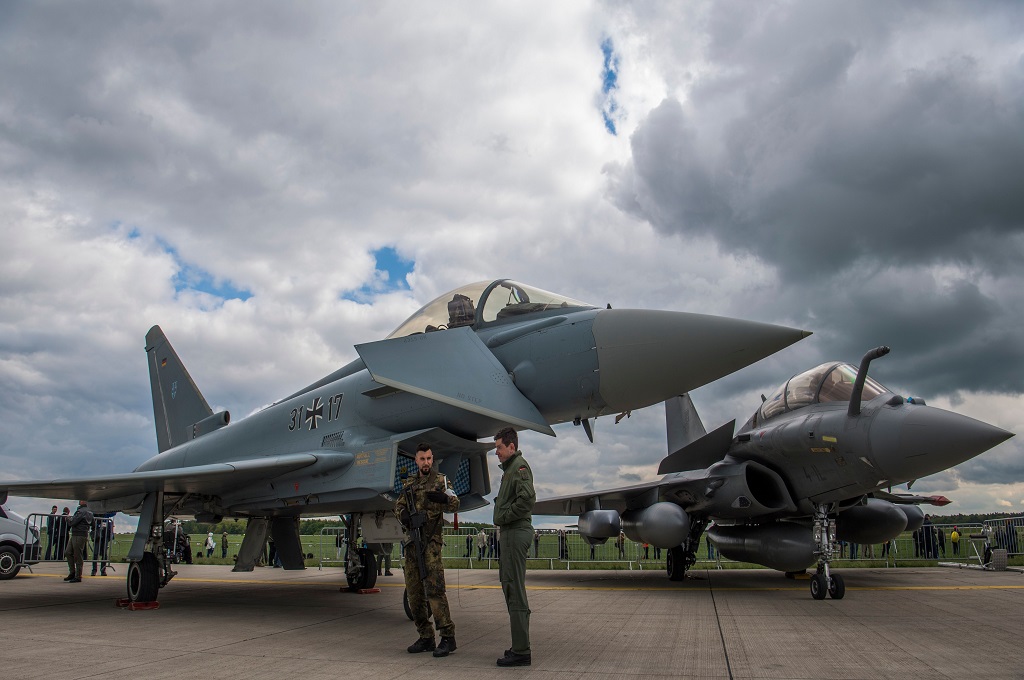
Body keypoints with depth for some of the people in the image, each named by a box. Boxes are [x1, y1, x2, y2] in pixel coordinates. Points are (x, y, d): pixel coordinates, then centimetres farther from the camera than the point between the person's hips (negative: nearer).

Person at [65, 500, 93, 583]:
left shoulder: (81, 511, -17)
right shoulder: (89, 511, 14)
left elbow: (72, 522, -19)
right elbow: (92, 524, 24)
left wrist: (68, 520, 3)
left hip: (79, 536, -10)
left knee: (78, 556, -4)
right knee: (69, 552, 14)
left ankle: (78, 577, 2)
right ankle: (72, 573, 18)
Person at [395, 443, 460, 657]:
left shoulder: (440, 481, 1)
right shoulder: (410, 484, 17)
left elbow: (455, 504, -10)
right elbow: (398, 505, 23)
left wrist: (443, 498, -33)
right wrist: (403, 515, -1)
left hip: (430, 541, -6)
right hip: (412, 541, 6)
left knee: (434, 589, -14)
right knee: (414, 592, 7)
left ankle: (447, 637, -9)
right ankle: (425, 638, 16)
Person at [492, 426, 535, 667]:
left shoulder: (519, 466, -11)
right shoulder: (510, 468, 21)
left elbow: (527, 498, -24)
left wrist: (504, 517, -15)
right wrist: (501, 518, 7)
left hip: (516, 532, -11)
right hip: (510, 532, 11)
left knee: (515, 591, -9)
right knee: (510, 587, 15)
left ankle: (521, 651, -5)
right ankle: (520, 646, 23)